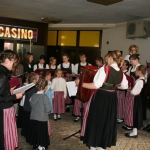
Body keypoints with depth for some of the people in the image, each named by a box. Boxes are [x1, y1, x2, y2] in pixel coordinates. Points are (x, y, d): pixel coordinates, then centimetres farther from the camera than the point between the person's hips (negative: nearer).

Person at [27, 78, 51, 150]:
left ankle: (35, 144, 36)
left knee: (35, 132, 19)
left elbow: (31, 105, 6)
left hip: (33, 118, 5)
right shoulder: (45, 97, -21)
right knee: (42, 133, 9)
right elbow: (48, 110, -18)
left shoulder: (33, 95, -5)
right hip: (42, 119, -5)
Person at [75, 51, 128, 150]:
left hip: (101, 97, -6)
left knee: (96, 119, 10)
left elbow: (96, 85, -26)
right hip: (112, 98, 6)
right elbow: (125, 86, 15)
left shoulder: (105, 69, -20)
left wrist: (81, 83, -19)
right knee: (108, 120, 18)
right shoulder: (121, 73, 1)